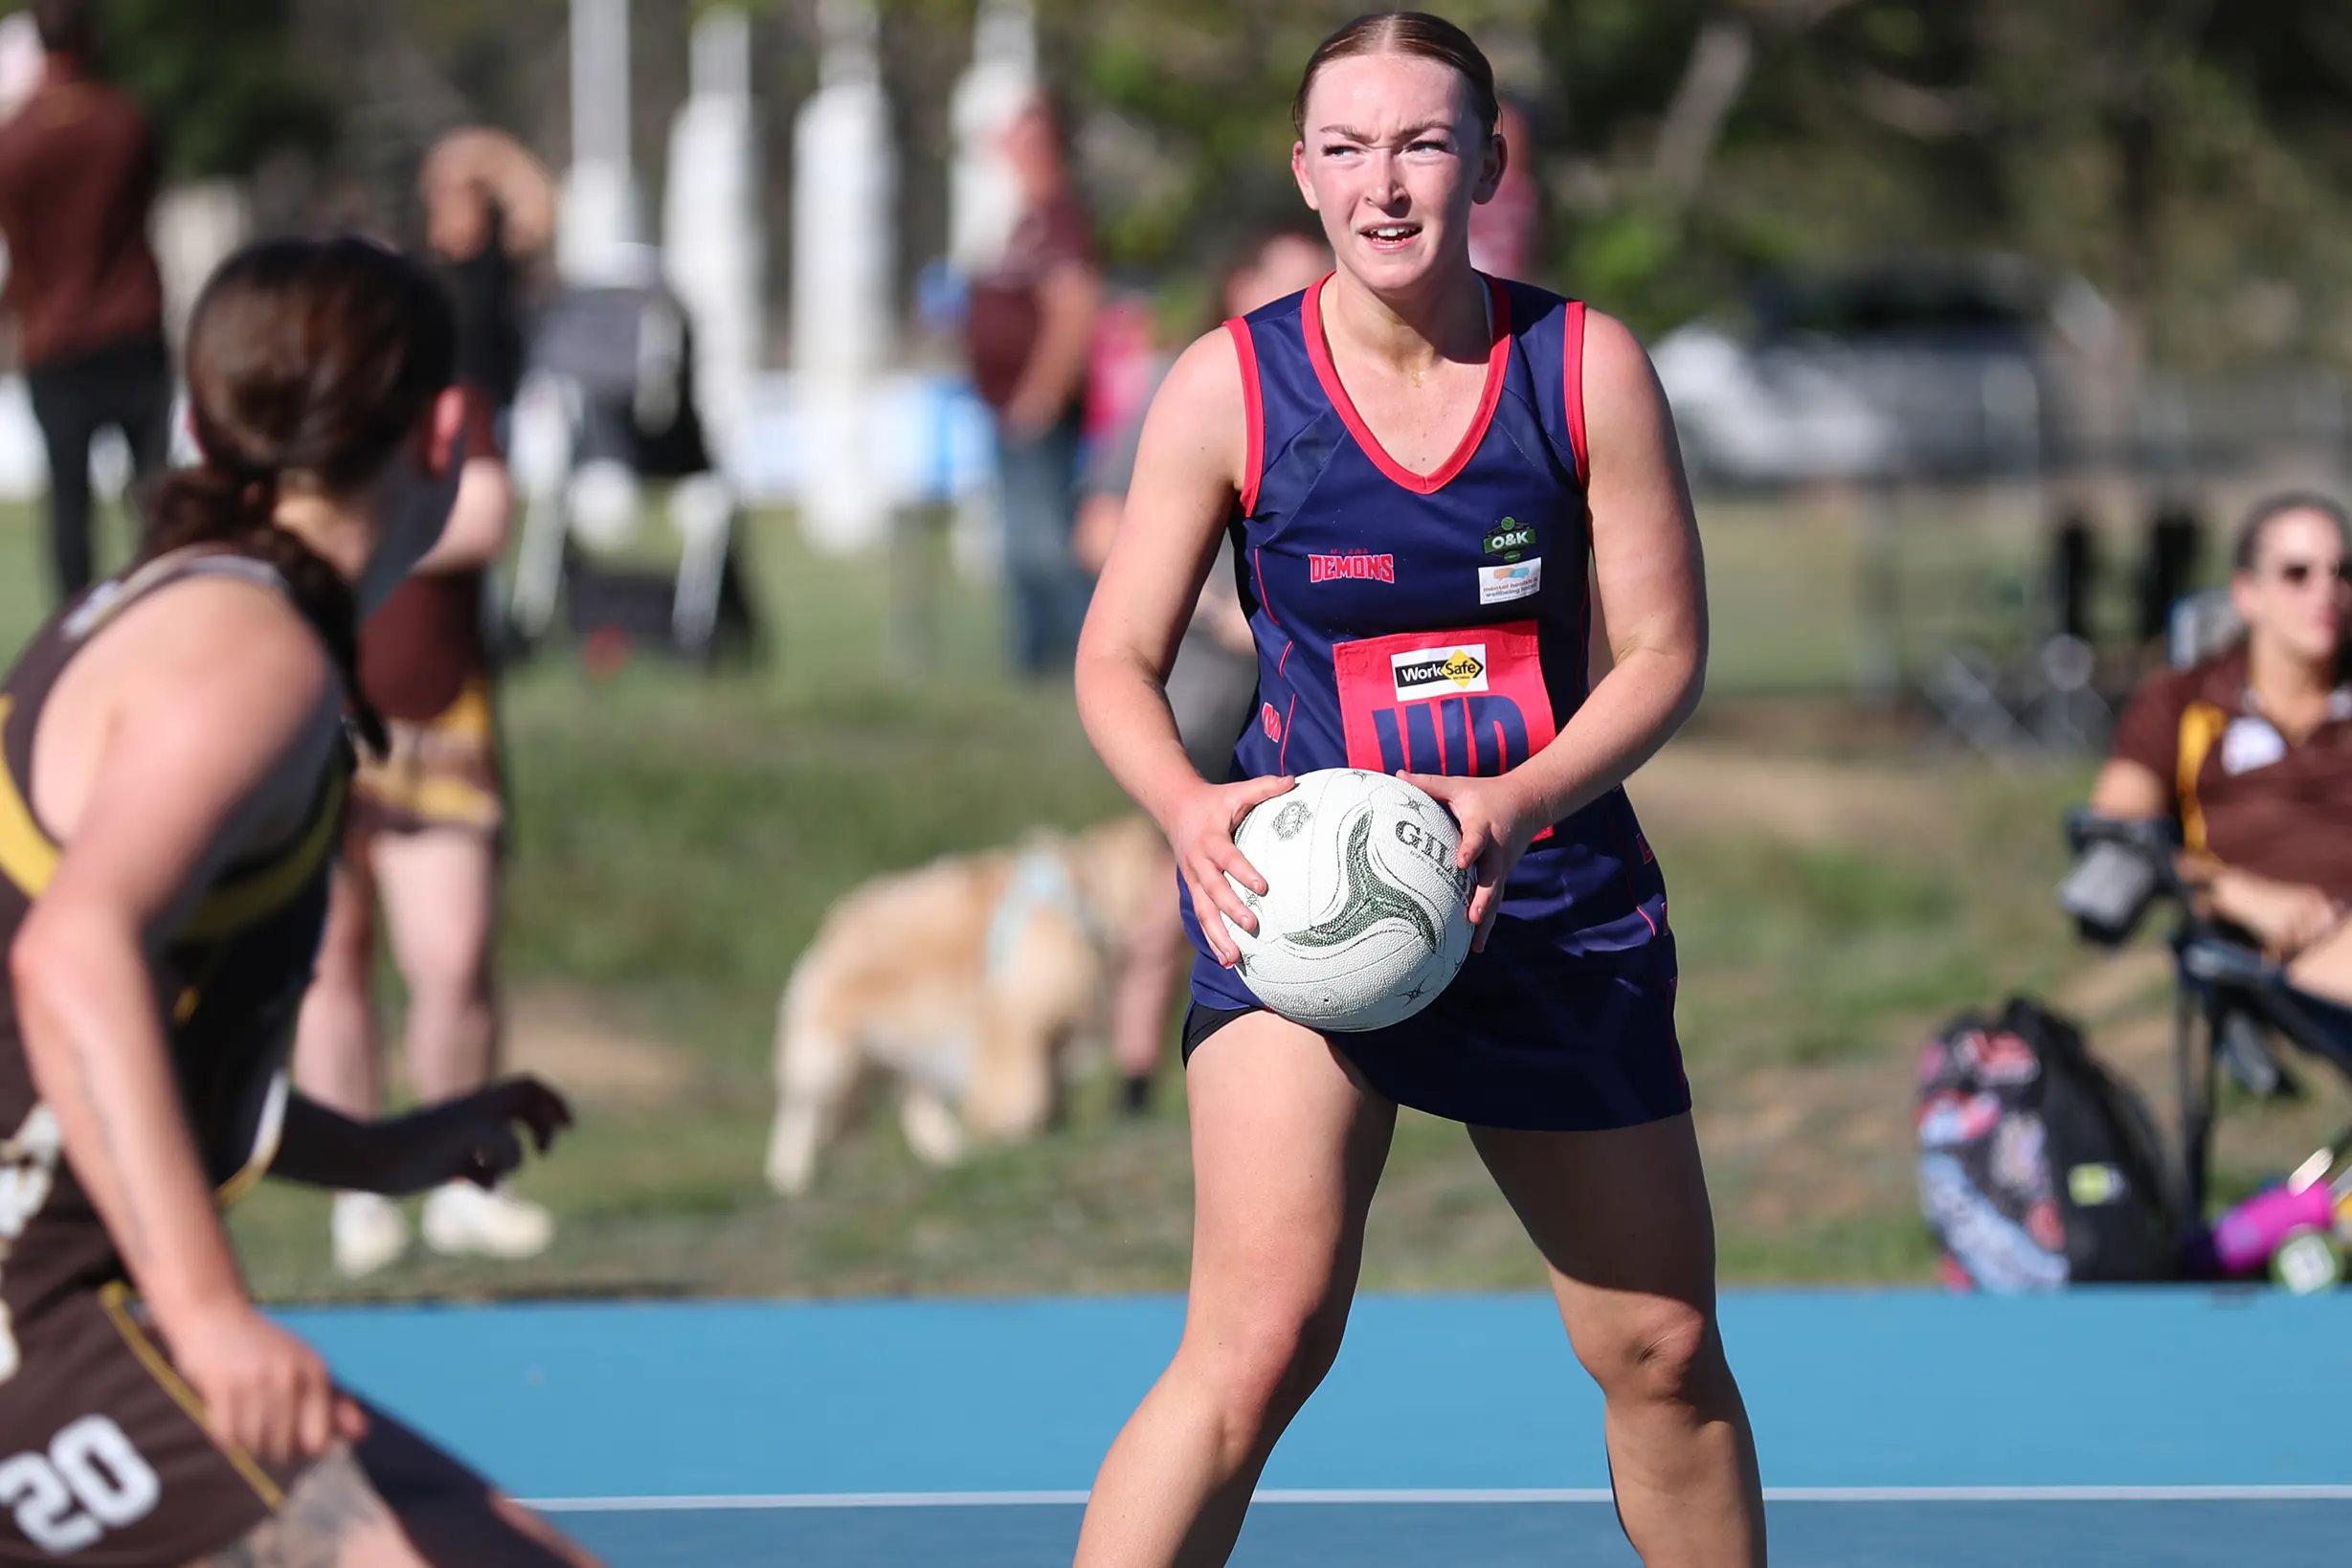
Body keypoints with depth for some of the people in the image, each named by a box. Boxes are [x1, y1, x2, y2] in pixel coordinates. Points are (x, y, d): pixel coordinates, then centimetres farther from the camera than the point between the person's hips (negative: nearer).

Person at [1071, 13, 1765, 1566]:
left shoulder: (1588, 369, -5)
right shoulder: (1230, 387, -7)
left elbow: (1664, 651, -2)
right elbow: (1119, 660, -1)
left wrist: (1518, 804, -20)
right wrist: (1191, 810, -22)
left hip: (1553, 901, 3)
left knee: (1664, 1351, 12)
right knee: (1264, 1338, -21)